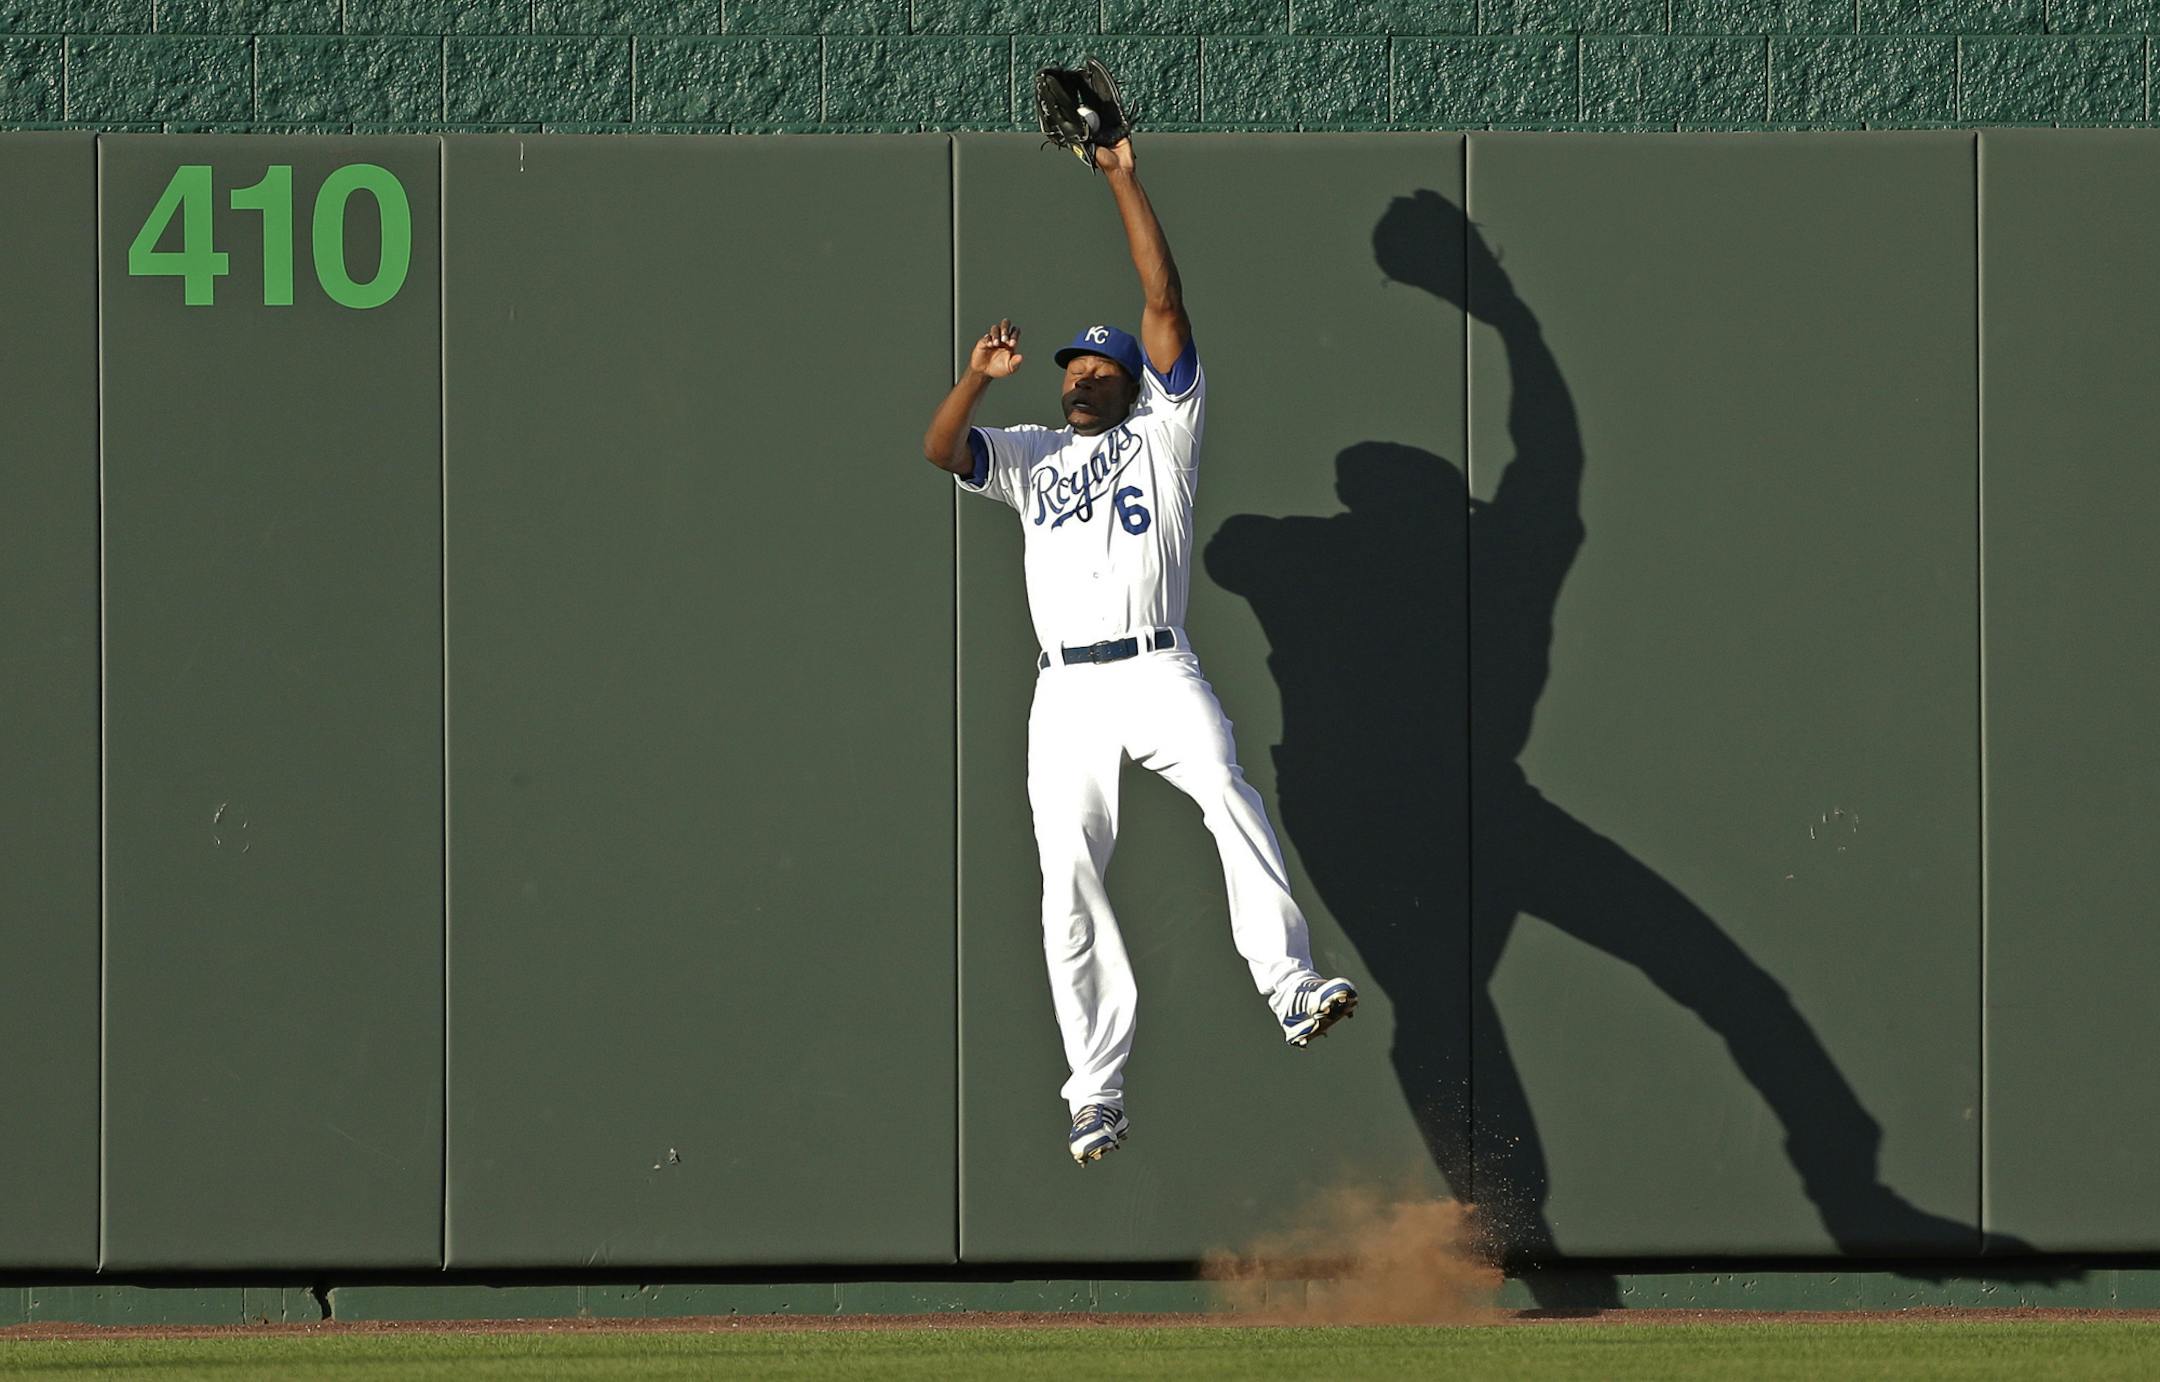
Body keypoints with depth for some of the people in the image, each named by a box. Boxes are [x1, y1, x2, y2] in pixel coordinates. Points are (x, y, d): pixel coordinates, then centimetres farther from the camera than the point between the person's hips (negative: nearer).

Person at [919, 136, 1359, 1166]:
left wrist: (1124, 179, 3)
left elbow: (1165, 303, 6)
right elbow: (939, 450, 6)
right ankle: (1096, 1091, -3)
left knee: (1225, 789, -31)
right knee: (1068, 884, -5)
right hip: (1065, 690, 3)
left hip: (1158, 673, -3)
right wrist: (979, 377, -13)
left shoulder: (1160, 434, 14)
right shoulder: (1031, 458, 23)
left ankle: (1291, 986, -42)